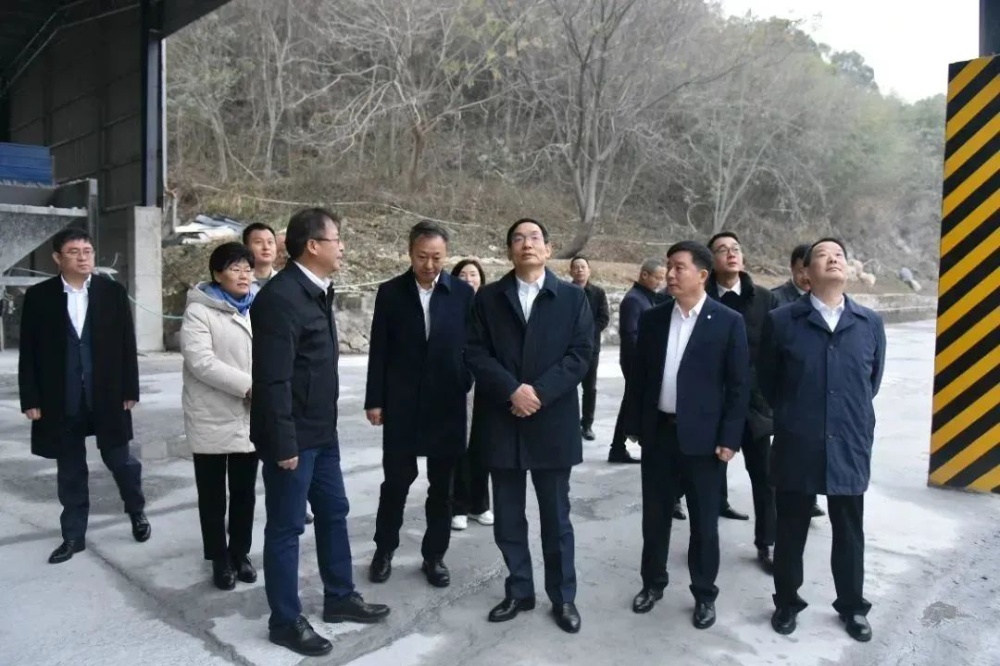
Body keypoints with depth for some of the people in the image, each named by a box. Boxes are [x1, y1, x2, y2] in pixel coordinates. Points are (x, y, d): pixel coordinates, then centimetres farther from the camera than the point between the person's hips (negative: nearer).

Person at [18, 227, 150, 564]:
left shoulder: (113, 292, 0)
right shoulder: (38, 296, 0)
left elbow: (127, 344, 1)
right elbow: (28, 352, 1)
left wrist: (130, 390, -2)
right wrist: (31, 399, -4)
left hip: (107, 395, 0)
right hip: (62, 399, 1)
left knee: (119, 459, 7)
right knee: (70, 470, 10)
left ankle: (137, 512, 32)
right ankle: (73, 535, 24)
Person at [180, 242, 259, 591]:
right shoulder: (199, 311, -7)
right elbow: (201, 361, -19)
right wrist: (248, 385, -25)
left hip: (250, 418, 4)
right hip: (212, 419, -4)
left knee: (245, 491, 13)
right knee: (212, 494, 9)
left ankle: (240, 553, 29)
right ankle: (219, 559, 23)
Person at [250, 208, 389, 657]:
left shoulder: (317, 291, 9)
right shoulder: (281, 296, -20)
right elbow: (273, 378, -22)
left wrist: (325, 424, 15)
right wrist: (283, 442, -21)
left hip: (322, 430, 9)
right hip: (293, 435, -9)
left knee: (333, 512, 18)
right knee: (286, 527, 5)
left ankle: (339, 598, 35)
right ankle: (285, 621, 21)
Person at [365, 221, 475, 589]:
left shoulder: (463, 293, -1)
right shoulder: (390, 292, -1)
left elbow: (472, 348, 1)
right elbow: (379, 350, 0)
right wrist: (374, 400, -2)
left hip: (448, 404, 1)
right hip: (401, 404, 0)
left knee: (442, 486, 10)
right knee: (396, 480, 9)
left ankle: (434, 556, 25)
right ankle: (384, 549, 29)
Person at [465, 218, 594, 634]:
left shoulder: (572, 297, 3)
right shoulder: (488, 298, 5)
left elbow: (581, 353, -4)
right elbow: (475, 353, -2)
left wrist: (540, 392, -15)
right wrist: (512, 390, -15)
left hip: (552, 421, -1)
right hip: (502, 422, 1)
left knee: (556, 516, 9)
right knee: (508, 517, 11)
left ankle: (563, 596, 24)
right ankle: (518, 591, 28)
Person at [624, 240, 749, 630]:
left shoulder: (728, 322, -5)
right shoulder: (652, 319, 4)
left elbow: (739, 385, -5)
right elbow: (638, 376, 8)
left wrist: (729, 438, -9)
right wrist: (634, 426, 5)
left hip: (703, 437, -3)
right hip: (658, 432, 3)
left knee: (704, 522, 9)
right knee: (655, 516, 14)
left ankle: (704, 595, 27)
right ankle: (653, 583, 32)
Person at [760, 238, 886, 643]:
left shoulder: (870, 324, 1)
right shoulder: (781, 321, -6)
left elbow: (873, 381, 14)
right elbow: (767, 381, 5)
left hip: (849, 447, 2)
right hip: (796, 447, -2)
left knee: (849, 533, 16)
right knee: (790, 531, 12)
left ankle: (852, 606, 36)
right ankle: (786, 602, 32)